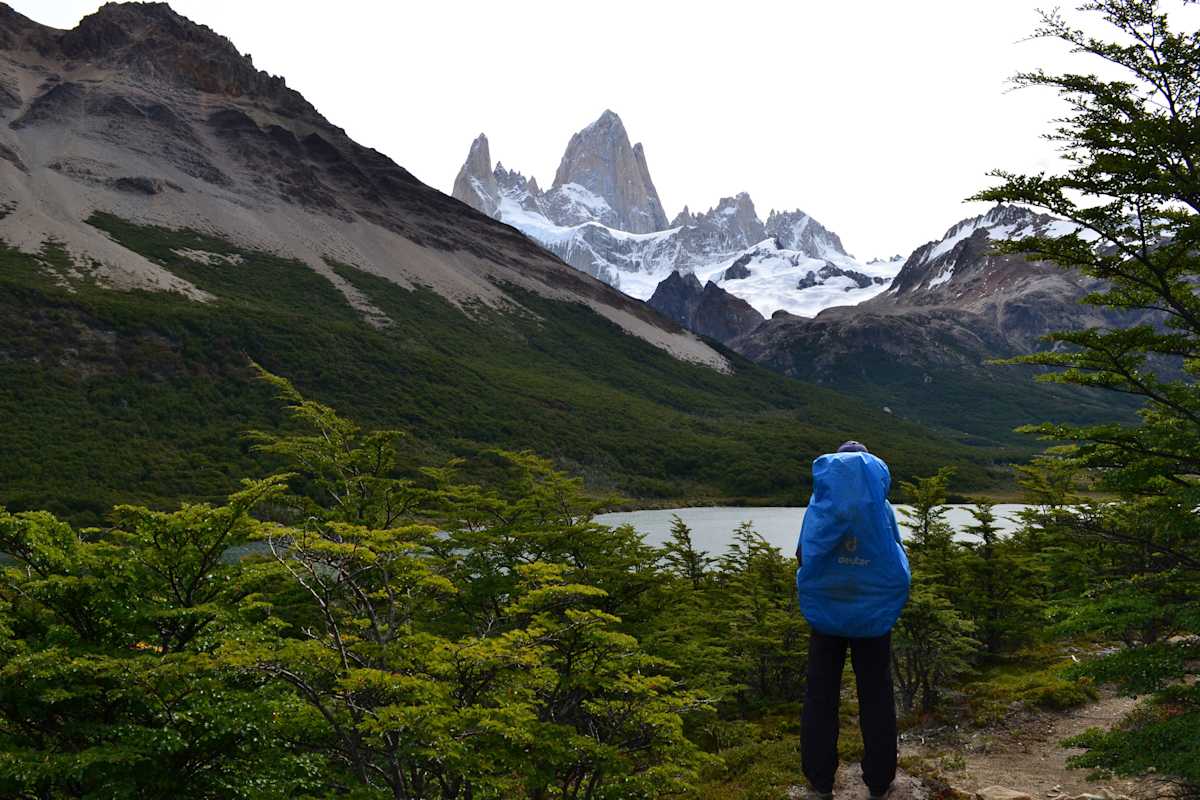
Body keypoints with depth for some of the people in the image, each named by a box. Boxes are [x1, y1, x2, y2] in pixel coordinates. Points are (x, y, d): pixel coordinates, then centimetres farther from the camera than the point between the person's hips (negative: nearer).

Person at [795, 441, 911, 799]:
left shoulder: (819, 506, -3)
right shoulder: (881, 508, -4)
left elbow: (802, 557, 1)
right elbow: (898, 562, 1)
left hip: (825, 610, 0)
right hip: (875, 612, 0)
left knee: (821, 695, 9)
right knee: (875, 696, 10)